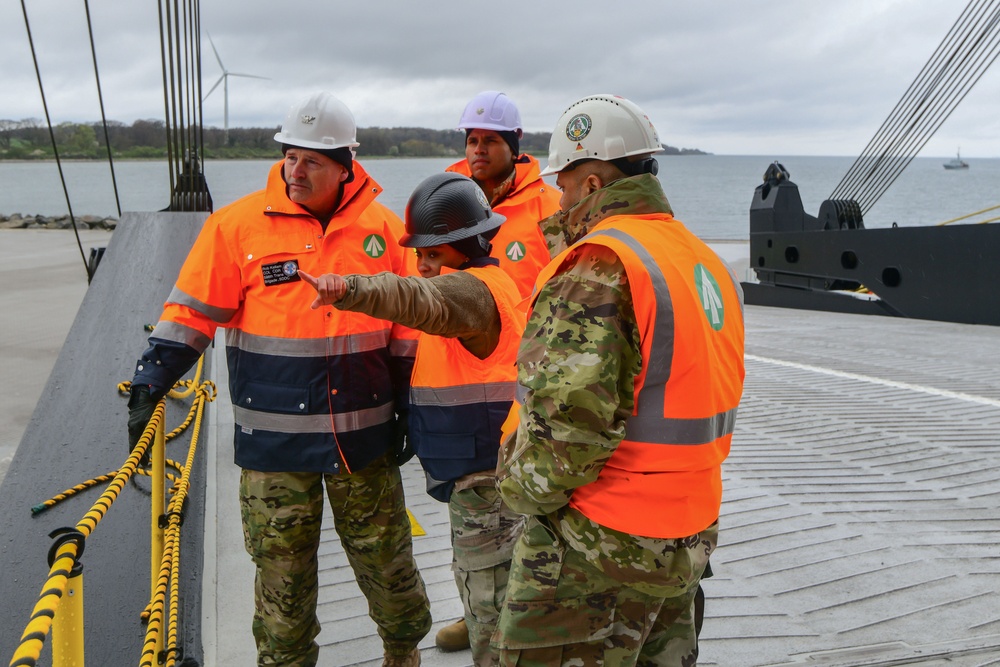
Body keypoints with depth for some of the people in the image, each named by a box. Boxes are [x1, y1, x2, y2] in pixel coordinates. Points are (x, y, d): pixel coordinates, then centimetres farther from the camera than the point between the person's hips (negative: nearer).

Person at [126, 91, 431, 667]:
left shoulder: (383, 227, 1)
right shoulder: (238, 224, -4)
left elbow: (408, 327, 8)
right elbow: (193, 314, 1)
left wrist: (408, 409, 9)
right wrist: (150, 383, -7)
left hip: (366, 433, 2)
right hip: (274, 441, -1)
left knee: (388, 560, 14)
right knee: (281, 572, 8)